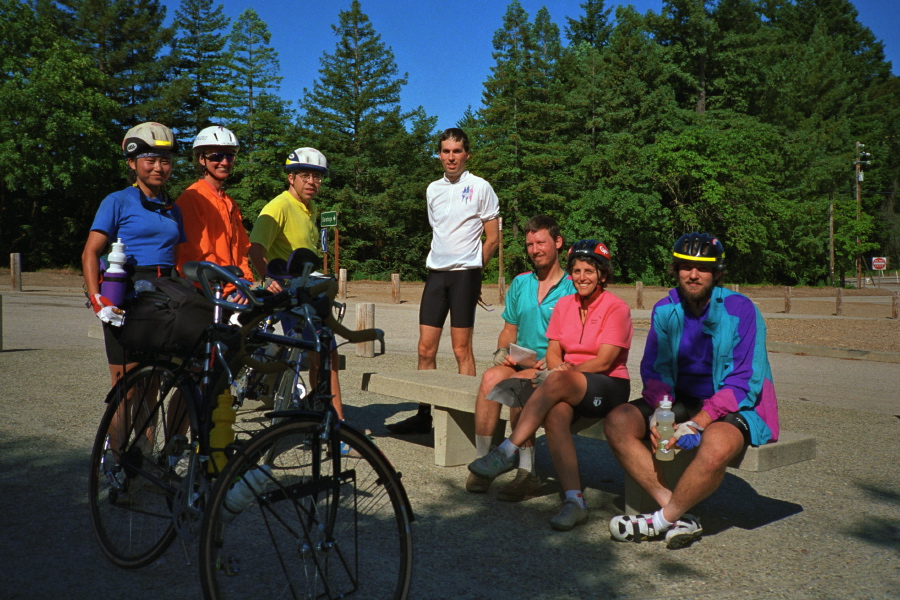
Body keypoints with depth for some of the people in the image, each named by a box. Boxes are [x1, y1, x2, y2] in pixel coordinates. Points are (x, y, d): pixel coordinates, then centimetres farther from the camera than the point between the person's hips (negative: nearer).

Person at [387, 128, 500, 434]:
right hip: (436, 272, 5)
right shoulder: (433, 189, 15)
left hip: (465, 274, -5)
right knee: (426, 348, 4)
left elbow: (493, 239, 1)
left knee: (462, 349, -3)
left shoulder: (480, 187, -1)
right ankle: (424, 415, 12)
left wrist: (470, 270, 4)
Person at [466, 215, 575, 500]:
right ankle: (481, 461, -25)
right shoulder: (520, 283, 17)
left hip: (553, 369, -4)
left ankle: (527, 471, -27)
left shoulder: (572, 289, 0)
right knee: (491, 377, -28)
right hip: (520, 364, 4)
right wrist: (503, 352, 1)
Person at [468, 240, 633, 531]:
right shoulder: (565, 305, 13)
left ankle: (507, 452, -31)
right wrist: (559, 366, -12)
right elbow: (553, 353, 10)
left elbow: (604, 362, -11)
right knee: (555, 411, -32)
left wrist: (566, 371, -19)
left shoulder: (616, 308, -4)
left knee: (556, 383, -35)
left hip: (609, 388, -4)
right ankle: (574, 501, -33)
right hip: (568, 387, 4)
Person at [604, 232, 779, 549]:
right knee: (617, 422, -16)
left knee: (716, 445, -39)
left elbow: (743, 383, -17)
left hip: (734, 407, -5)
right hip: (680, 400, 5)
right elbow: (653, 370, 2)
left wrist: (696, 424, -26)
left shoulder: (740, 310, -13)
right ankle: (679, 515, -20)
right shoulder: (665, 309, 2)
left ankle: (661, 521, -15)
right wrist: (659, 414, -18)